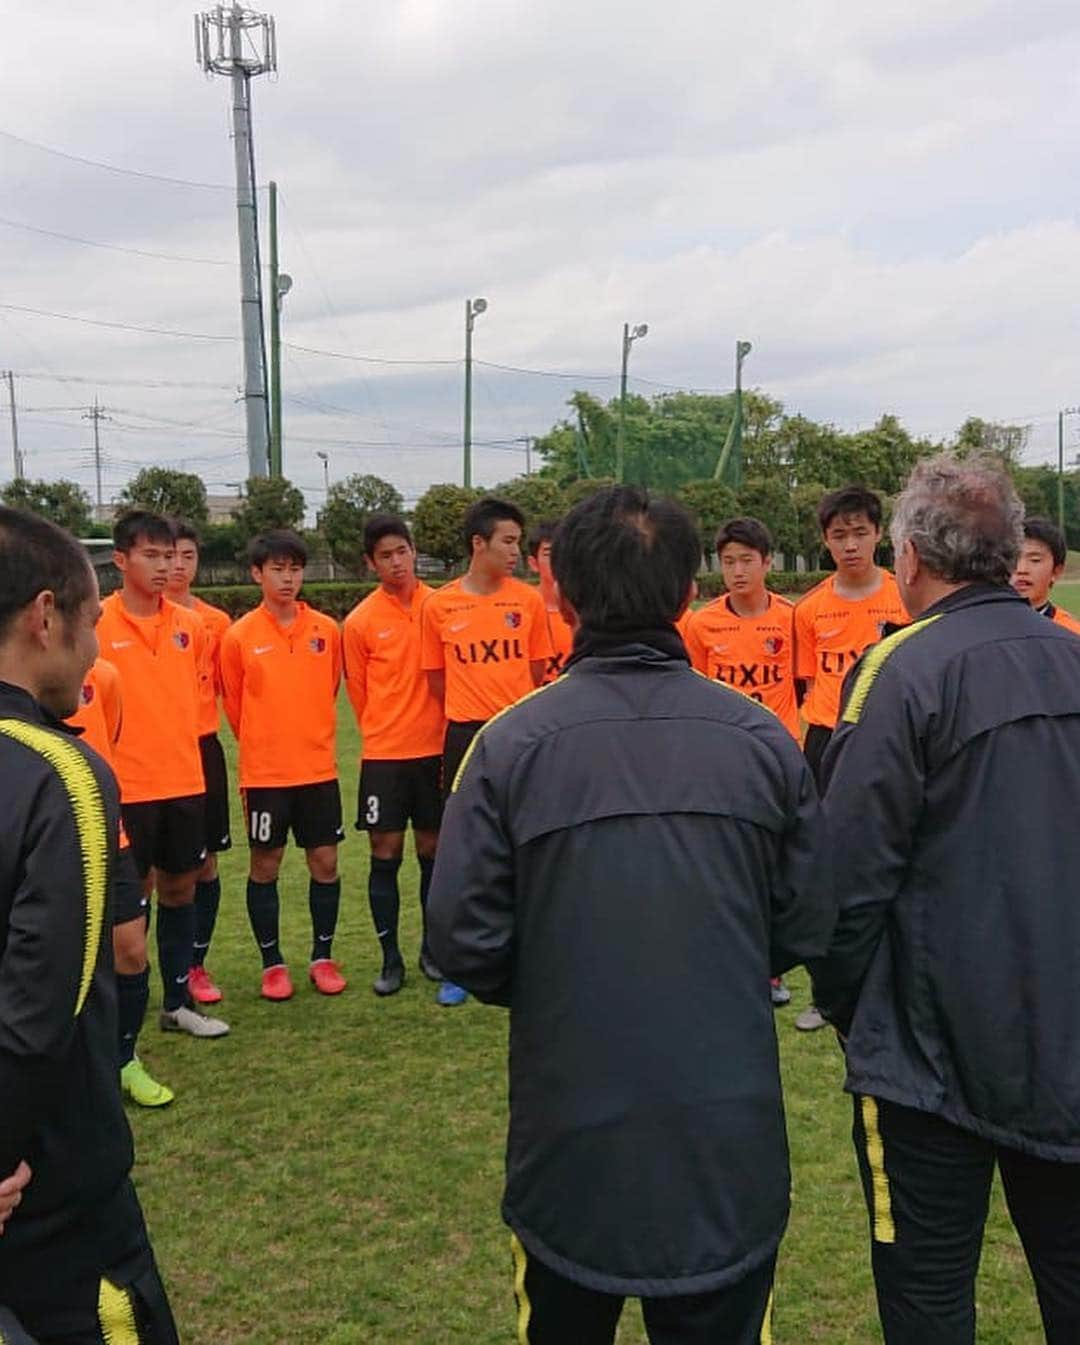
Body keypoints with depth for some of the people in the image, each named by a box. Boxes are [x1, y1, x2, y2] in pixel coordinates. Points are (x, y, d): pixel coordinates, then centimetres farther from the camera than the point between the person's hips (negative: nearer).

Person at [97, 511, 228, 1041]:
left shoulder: (189, 625, 4)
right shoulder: (97, 624, -10)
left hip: (185, 780, 5)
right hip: (127, 786, -5)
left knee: (180, 887, 13)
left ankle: (178, 1002, 26)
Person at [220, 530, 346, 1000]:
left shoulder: (326, 629, 1)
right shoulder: (240, 636, -6)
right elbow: (233, 704, 4)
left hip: (319, 767, 2)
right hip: (264, 772, -2)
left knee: (325, 862, 6)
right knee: (265, 866, 7)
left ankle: (322, 957, 21)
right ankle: (272, 963, 20)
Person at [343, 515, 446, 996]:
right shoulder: (360, 622, -3)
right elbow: (358, 690, 7)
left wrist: (433, 724, 4)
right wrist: (386, 731, 11)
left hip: (435, 748, 1)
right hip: (384, 754, -1)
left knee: (433, 849, 10)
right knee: (385, 854, 2)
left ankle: (432, 948, 25)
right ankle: (390, 958, 14)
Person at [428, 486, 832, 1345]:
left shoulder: (513, 743, -14)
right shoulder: (762, 738, -8)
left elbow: (464, 940, -13)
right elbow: (806, 927, -2)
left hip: (571, 1132, -1)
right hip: (732, 1137, 2)